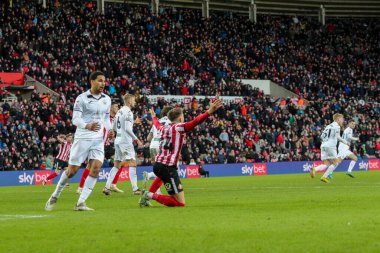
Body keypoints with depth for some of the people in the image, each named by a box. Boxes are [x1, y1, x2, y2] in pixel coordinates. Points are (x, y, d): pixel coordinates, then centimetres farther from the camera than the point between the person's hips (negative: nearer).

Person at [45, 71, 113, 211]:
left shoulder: (107, 99, 9)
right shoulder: (81, 98, -7)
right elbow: (75, 119, -13)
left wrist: (109, 129, 0)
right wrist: (88, 126, -32)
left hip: (98, 139, 4)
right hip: (82, 138, -4)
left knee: (96, 168, -14)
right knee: (72, 170, 0)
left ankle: (81, 203, -9)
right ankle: (55, 196, 22)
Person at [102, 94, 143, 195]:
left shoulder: (119, 111, 15)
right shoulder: (128, 112, -12)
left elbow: (114, 127, 19)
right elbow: (127, 129, -19)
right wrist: (136, 140, -16)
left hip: (118, 140, 9)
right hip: (125, 140, -9)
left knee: (117, 165, 12)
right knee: (132, 163, -8)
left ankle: (107, 187, 8)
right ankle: (135, 189, -13)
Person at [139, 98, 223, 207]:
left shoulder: (163, 128, 15)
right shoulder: (179, 127, -5)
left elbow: (157, 124, 40)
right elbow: (195, 122, -23)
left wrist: (154, 117, 62)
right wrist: (209, 112, -34)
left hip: (157, 164, 8)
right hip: (169, 167, -8)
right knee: (181, 203, -8)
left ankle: (148, 193, 37)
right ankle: (152, 196, -15)